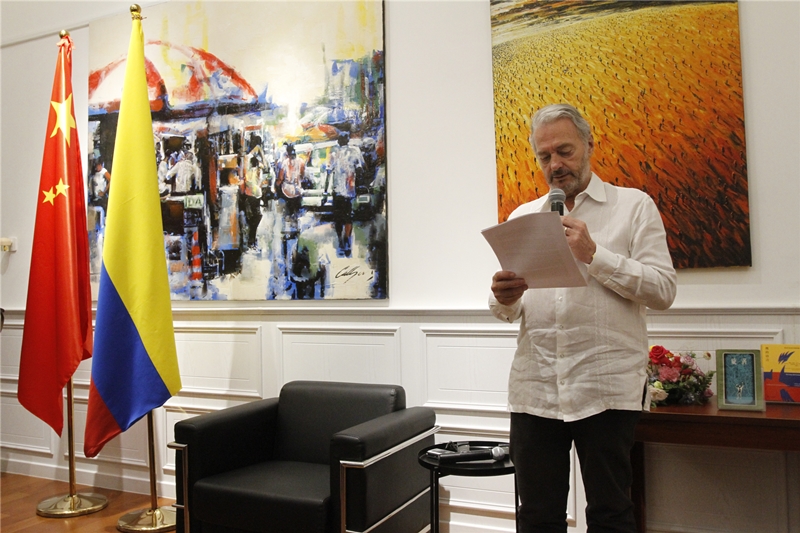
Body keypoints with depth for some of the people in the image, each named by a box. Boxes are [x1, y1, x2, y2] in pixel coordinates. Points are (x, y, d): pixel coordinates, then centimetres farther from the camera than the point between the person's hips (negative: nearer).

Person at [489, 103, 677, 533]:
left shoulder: (633, 206, 5)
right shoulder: (522, 217, 15)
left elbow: (662, 290, -4)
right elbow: (506, 309, 14)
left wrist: (593, 254, -13)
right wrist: (504, 299, -9)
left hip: (607, 387, -3)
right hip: (534, 387, 3)